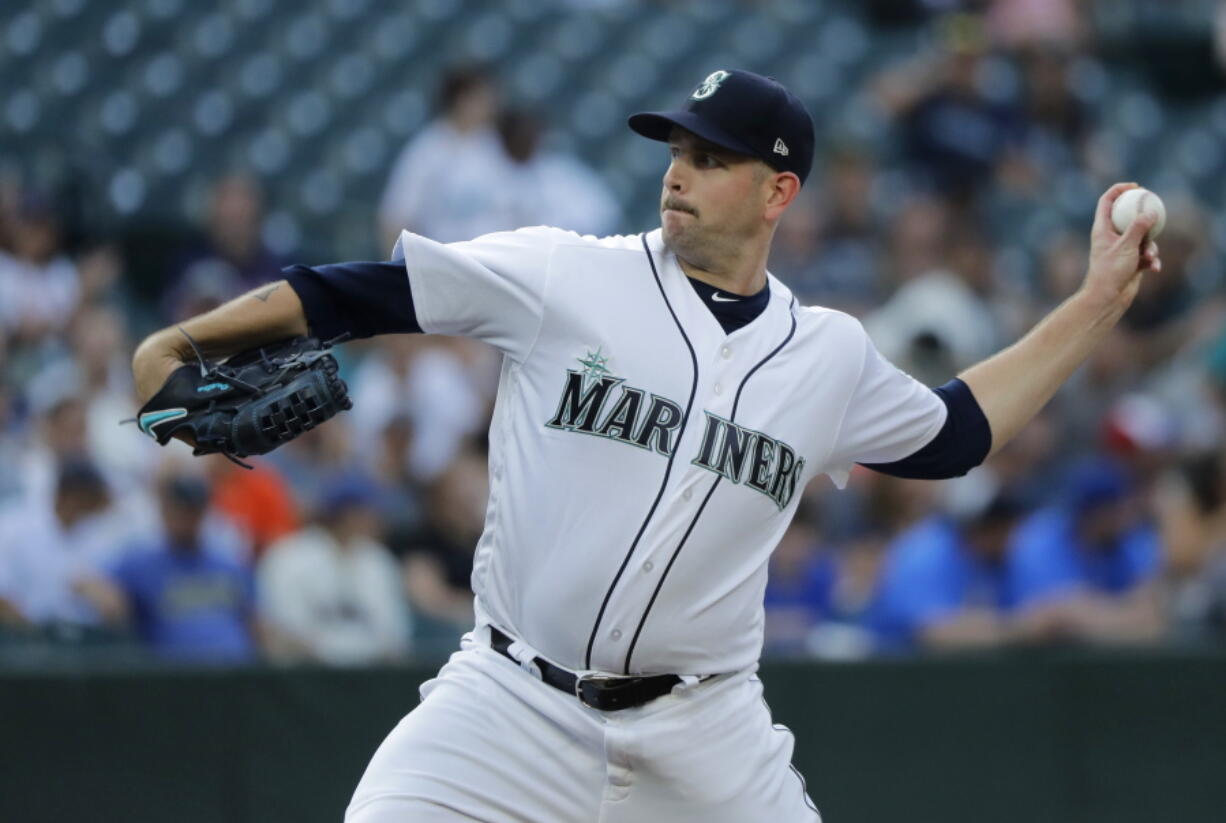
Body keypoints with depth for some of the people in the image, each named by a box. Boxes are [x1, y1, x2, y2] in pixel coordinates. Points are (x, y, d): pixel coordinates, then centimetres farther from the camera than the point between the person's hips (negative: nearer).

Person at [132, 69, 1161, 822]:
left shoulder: (832, 355, 8)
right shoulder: (564, 277, -2)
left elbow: (954, 433, 23)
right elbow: (369, 291, -4)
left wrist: (1100, 298, 20)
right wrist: (184, 343, -12)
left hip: (706, 736, 3)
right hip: (515, 708, -3)